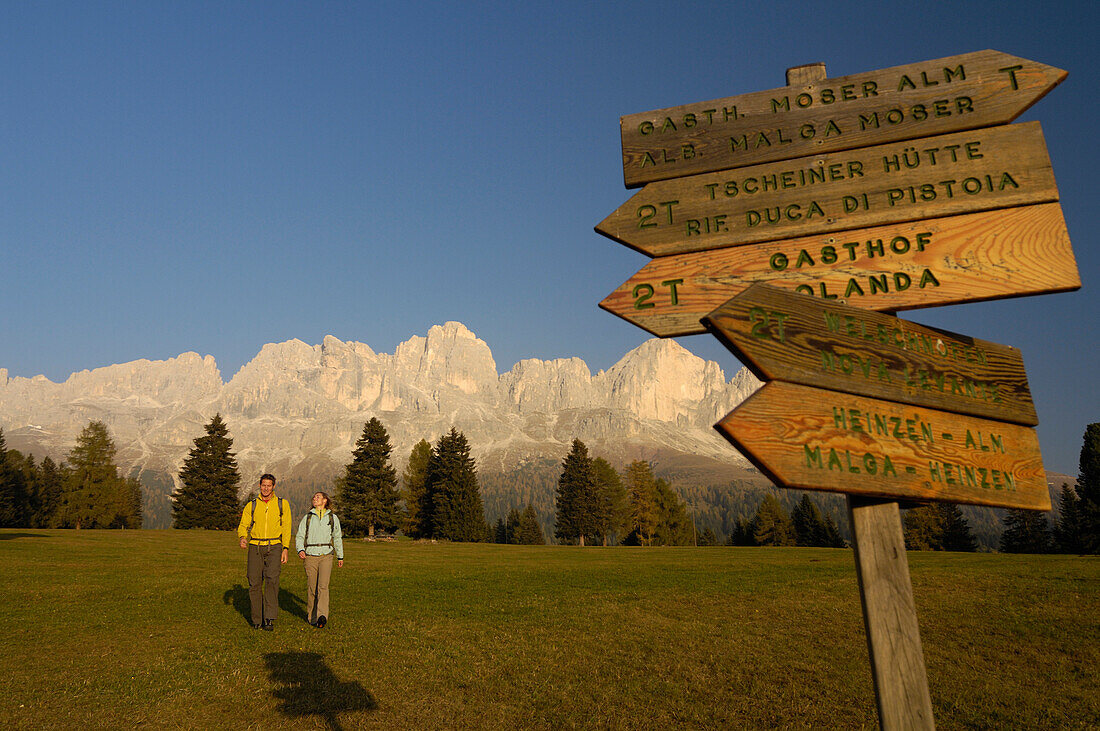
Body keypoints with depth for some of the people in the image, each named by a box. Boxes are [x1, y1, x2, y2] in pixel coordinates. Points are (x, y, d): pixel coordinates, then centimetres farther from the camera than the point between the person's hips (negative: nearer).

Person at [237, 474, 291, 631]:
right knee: (254, 583, 1)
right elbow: (243, 525, 4)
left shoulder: (282, 503, 6)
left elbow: (286, 528, 6)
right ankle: (257, 620, 14)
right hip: (255, 547, 2)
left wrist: (285, 549, -3)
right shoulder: (251, 505, 8)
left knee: (272, 579, -19)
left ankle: (269, 618, -17)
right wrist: (243, 538, -18)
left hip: (274, 547, -2)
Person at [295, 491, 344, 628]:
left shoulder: (333, 518, 11)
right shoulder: (307, 517, 11)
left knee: (323, 586, -16)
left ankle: (322, 616, -27)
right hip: (310, 556, 1)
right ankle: (312, 616, 16)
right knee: (311, 588, 2)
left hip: (326, 556, -1)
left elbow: (337, 538, 19)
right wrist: (300, 550, -11)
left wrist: (340, 556, 22)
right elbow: (299, 536, 9)